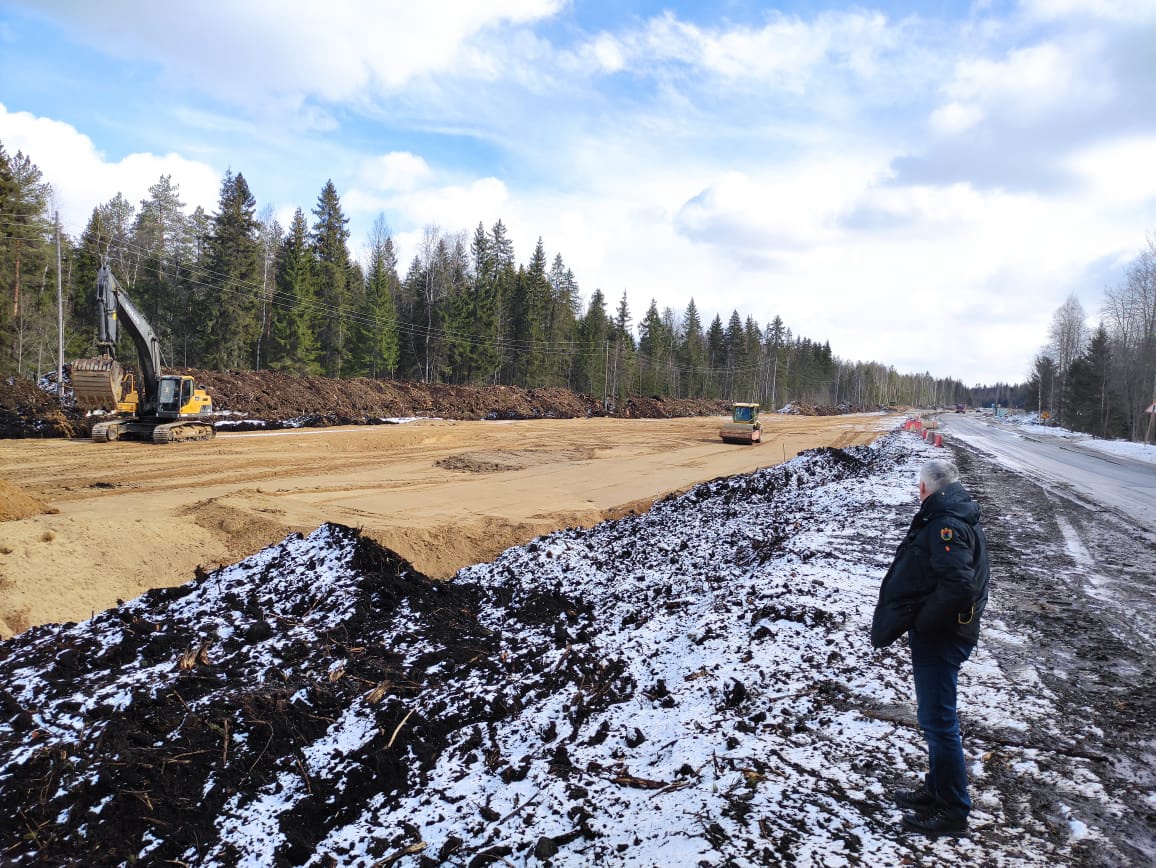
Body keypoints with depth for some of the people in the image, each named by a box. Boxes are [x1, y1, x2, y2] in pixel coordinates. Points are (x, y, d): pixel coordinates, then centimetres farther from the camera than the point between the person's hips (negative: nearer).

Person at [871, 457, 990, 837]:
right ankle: (937, 789, 37)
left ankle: (953, 811, 15)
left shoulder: (947, 525, -22)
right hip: (940, 634, 10)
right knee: (934, 718, 21)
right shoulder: (958, 518, 11)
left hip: (940, 638, -10)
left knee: (938, 721, 1)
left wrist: (920, 623, -21)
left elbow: (958, 585, -33)